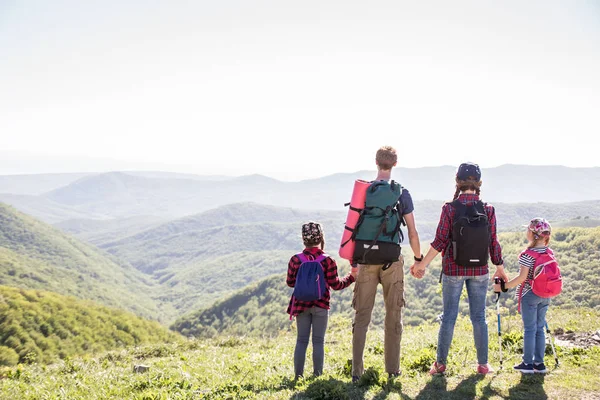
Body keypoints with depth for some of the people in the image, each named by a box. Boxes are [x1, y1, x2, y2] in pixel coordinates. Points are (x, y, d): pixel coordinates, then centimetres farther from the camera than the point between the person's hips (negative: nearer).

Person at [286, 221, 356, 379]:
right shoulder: (328, 261, -8)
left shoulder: (295, 260, -3)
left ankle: (298, 375, 7)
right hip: (321, 306, -2)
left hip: (301, 305, 2)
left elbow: (290, 282, 5)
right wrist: (351, 277, 9)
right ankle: (317, 375, 6)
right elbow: (335, 285, -5)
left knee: (301, 340, 8)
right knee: (318, 341, 5)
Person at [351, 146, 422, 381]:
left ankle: (357, 370, 5)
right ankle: (392, 368, 14)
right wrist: (418, 259, 12)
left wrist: (353, 262, 9)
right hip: (392, 260, -1)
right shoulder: (401, 193, -2)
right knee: (393, 315, 10)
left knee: (362, 316, 6)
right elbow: (412, 232, -1)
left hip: (366, 260, 1)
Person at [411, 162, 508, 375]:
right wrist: (500, 267, 13)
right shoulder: (488, 210, -5)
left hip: (453, 269, -2)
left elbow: (440, 241, -12)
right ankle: (482, 364, 18)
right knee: (479, 317, 11)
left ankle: (440, 363, 14)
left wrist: (422, 264, -2)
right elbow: (493, 242, -2)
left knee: (449, 317, 7)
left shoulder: (450, 208, -12)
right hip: (479, 271, 2)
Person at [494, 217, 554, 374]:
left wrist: (503, 286, -13)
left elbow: (522, 277, -20)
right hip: (545, 296, 6)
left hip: (529, 295, -6)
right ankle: (539, 363, 17)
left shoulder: (528, 254, -17)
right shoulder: (550, 253, 3)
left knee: (529, 329, 1)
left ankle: (527, 363, 7)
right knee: (539, 328, 13)